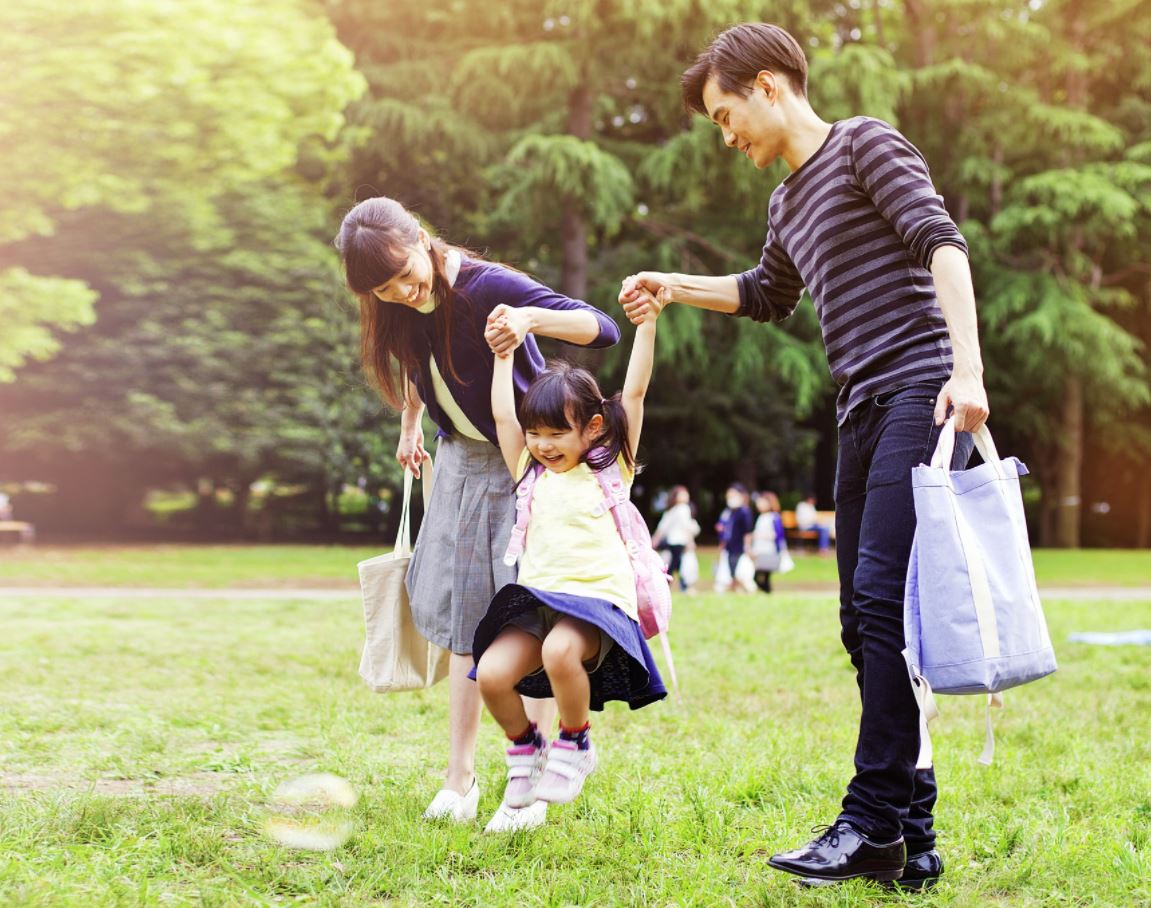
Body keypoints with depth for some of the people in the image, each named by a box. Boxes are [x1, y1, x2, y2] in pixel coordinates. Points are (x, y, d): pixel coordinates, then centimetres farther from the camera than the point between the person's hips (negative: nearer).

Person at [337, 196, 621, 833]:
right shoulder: (398, 313, -7)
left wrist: (531, 318, -47)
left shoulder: (486, 288, -28)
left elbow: (603, 329, -32)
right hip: (462, 462, 6)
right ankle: (459, 780, 14)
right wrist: (410, 426, 26)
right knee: (468, 613, 8)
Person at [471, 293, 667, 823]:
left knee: (560, 652, -36)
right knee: (492, 672, -21)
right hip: (537, 600, 5)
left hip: (598, 599, -4)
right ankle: (526, 749, 8)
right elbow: (502, 413, 21)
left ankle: (575, 745, -9)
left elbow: (635, 392, 4)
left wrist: (647, 324, 0)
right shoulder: (531, 474, 19)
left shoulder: (611, 468, 9)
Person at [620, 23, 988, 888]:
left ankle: (874, 823, -15)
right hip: (864, 415, 9)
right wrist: (674, 287, 34)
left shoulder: (864, 145, -1)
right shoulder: (789, 201, 23)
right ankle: (911, 835, 7)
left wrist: (967, 368, -25)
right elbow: (768, 296, 41)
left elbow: (940, 243, -14)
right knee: (866, 620, 3)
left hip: (919, 396, -9)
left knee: (883, 599, -17)